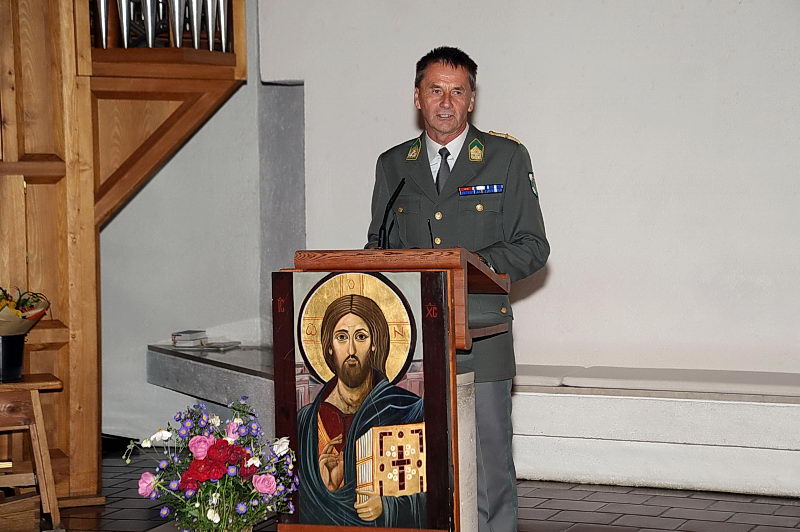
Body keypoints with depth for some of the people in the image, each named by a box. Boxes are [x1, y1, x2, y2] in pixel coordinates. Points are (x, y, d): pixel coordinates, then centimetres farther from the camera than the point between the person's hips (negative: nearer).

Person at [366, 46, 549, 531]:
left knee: (489, 463, -4)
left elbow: (533, 247, 3)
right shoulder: (393, 165, 15)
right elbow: (378, 246, 20)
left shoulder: (507, 158, 5)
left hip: (480, 338, -2)